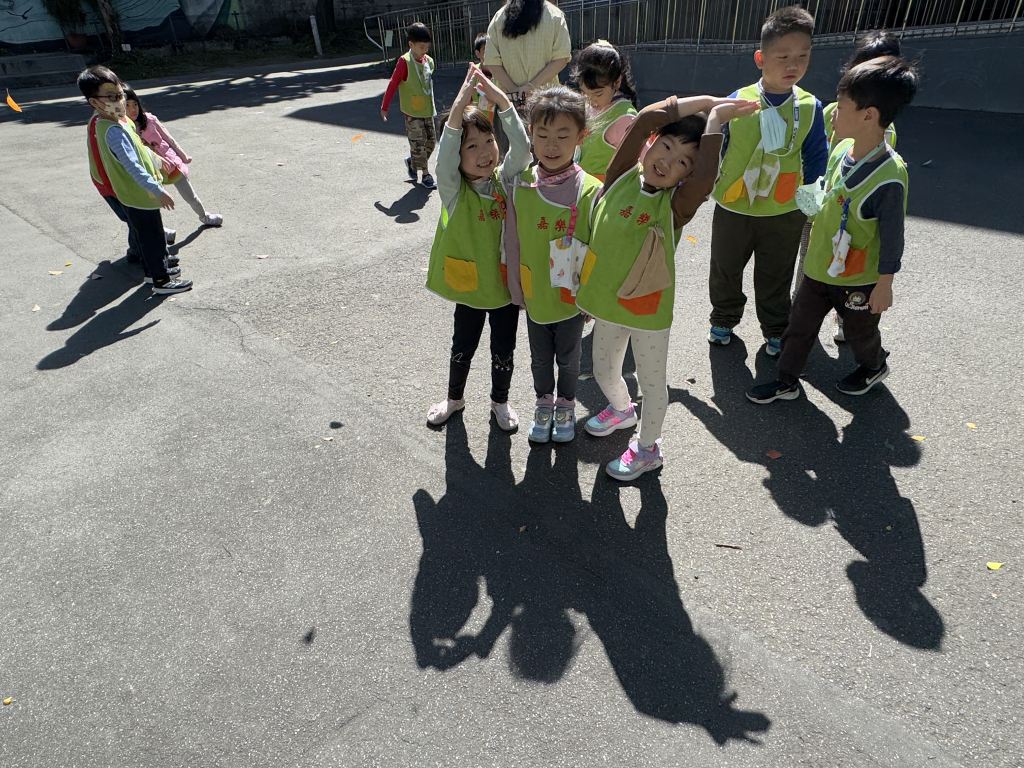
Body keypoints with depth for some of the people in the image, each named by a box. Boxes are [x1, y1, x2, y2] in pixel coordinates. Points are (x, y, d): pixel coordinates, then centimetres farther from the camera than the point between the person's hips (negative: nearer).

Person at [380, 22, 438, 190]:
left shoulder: (429, 61, 4)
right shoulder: (404, 62, -15)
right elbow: (392, 85, -12)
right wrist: (384, 108, -10)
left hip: (427, 110, 7)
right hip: (412, 112, -7)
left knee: (431, 141, 11)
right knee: (418, 143, -3)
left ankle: (411, 162, 32)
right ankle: (425, 175, 9)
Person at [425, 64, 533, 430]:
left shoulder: (505, 179, -8)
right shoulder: (453, 189, -14)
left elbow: (522, 147, -24)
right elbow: (445, 156, -34)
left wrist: (501, 100, -34)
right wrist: (459, 106, -46)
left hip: (506, 282, 1)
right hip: (469, 285, -1)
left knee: (503, 350, 15)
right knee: (463, 347, 18)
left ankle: (500, 400, 40)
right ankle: (454, 398, 43)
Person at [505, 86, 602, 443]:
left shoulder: (590, 190, -17)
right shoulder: (521, 185, -10)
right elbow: (512, 242, -2)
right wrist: (516, 289, 2)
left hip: (572, 297, -2)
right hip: (534, 295, 2)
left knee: (568, 358, 20)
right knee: (540, 358, 22)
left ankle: (566, 405, 45)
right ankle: (544, 401, 47)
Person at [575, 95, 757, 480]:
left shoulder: (676, 205, -16)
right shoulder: (620, 179, -9)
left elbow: (705, 180, -39)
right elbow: (646, 118, -19)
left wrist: (715, 121, -25)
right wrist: (708, 101, -14)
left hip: (648, 308, -4)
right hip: (608, 303, 4)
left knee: (651, 382, 15)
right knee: (604, 371, 24)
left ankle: (647, 448, 38)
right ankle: (622, 410, 57)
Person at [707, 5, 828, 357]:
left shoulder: (810, 107, -7)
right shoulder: (736, 102, -12)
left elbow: (816, 160, 1)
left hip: (784, 214, 0)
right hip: (732, 208, 0)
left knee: (775, 279, 16)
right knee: (725, 271, 17)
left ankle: (776, 331, 37)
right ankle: (723, 320, 41)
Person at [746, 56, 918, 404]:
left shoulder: (888, 177, -28)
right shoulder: (842, 148, -7)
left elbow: (892, 235, -20)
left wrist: (884, 284, -13)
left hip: (858, 280, -6)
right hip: (818, 266, 6)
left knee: (860, 331, 20)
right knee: (800, 326, 15)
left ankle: (874, 366, 49)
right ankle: (787, 382, 31)